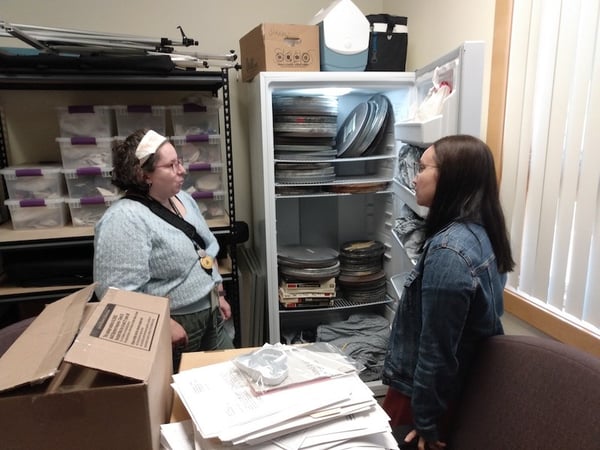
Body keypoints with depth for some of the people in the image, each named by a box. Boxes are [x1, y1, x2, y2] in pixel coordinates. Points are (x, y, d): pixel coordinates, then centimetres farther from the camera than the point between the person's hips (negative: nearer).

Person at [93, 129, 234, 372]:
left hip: (210, 316, 8)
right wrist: (164, 325, -23)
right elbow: (119, 292, -27)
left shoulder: (182, 198, 5)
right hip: (176, 326, -8)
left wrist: (219, 295, 14)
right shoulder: (125, 219, -22)